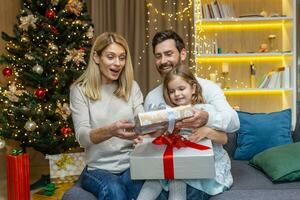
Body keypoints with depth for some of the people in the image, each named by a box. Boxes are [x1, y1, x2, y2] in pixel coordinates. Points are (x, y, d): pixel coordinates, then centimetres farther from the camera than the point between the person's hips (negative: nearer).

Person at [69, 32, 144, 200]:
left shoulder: (132, 87, 8)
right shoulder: (80, 90, -1)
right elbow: (82, 137, -12)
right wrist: (110, 131, -34)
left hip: (131, 165, 2)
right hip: (98, 169, -2)